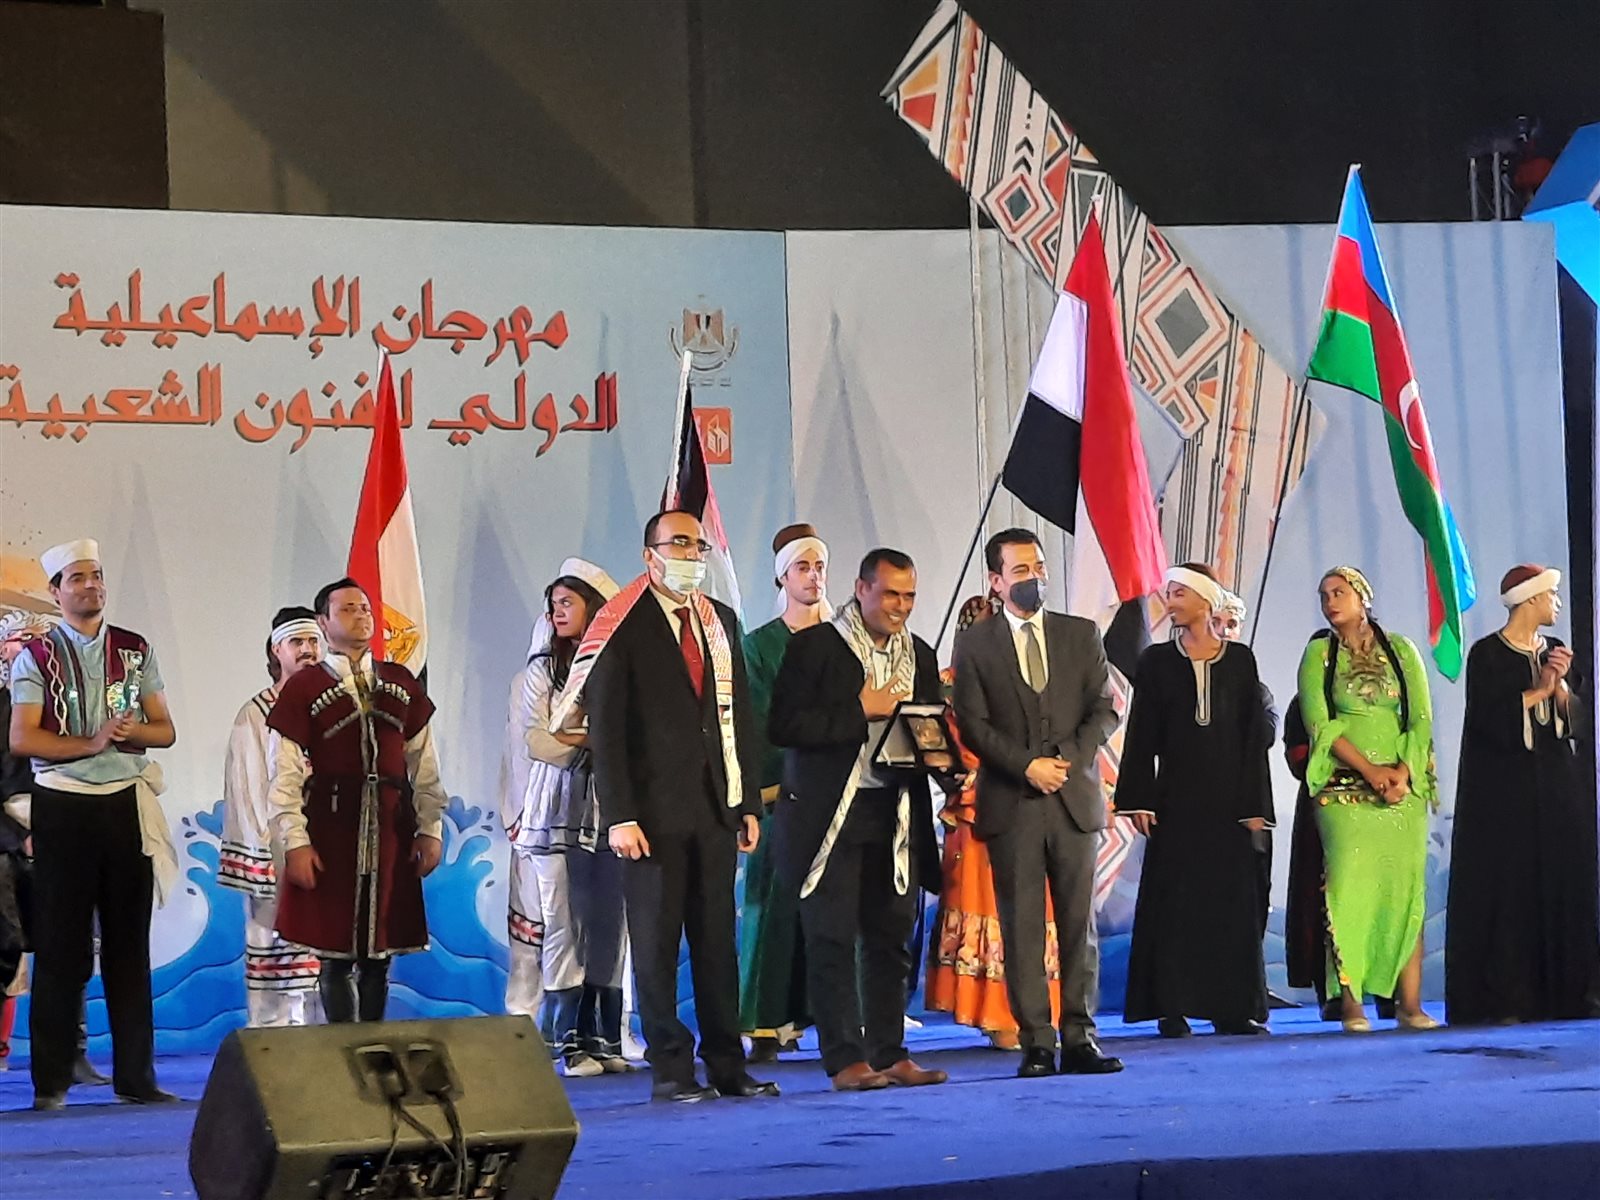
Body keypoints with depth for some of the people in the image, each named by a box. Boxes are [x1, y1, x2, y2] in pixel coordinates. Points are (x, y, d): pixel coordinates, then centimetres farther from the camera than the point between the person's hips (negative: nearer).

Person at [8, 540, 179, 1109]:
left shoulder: (135, 651, 10)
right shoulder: (37, 656, 2)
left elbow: (165, 731, 10)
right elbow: (22, 739, -7)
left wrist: (132, 730, -12)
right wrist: (92, 743, -16)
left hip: (127, 805, 3)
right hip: (63, 806, -3)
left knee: (129, 943, 4)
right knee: (61, 945, -1)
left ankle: (135, 1075, 8)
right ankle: (51, 1080, 4)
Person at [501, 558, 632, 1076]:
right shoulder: (538, 674, 8)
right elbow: (532, 742, -1)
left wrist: (570, 736, -5)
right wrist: (594, 739, -4)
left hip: (607, 815, 0)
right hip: (553, 816, 0)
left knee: (607, 927, 1)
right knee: (560, 927, -5)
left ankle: (605, 1041, 6)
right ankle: (572, 1043, -3)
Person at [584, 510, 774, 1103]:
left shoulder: (721, 621, 14)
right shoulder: (624, 627, -4)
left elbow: (739, 717, 16)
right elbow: (605, 728, -7)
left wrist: (749, 802, 10)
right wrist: (619, 816, -13)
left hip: (715, 809, 5)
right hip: (654, 811, -5)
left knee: (718, 941, 7)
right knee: (657, 943, 0)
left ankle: (726, 1064, 12)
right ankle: (670, 1070, 5)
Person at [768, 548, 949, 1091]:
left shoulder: (920, 656, 13)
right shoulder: (814, 647, -5)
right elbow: (783, 726, -13)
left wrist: (940, 753, -2)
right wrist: (860, 709, -15)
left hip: (896, 815, 5)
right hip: (830, 814, -5)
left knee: (890, 939, 7)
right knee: (832, 939, -4)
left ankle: (890, 1055, 13)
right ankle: (845, 1060, -1)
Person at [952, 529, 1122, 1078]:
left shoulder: (1081, 635, 11)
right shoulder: (974, 644, 6)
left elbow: (1105, 709, 6)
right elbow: (973, 723, -1)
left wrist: (1067, 759, -9)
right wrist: (1027, 765, -12)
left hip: (1075, 799, 2)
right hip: (1012, 804, -2)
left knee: (1079, 924, 1)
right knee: (1022, 927, -2)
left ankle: (1079, 1038, 4)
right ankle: (1036, 1043, 0)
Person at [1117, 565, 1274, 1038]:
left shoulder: (1239, 659, 6)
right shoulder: (1157, 661, 5)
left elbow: (1254, 736, 5)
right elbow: (1141, 734, 3)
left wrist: (1254, 803, -1)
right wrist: (1139, 800, -6)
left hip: (1227, 798, 1)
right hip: (1176, 798, 0)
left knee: (1232, 901, 1)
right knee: (1172, 901, -3)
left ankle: (1233, 1007, 6)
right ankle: (1172, 1007, -1)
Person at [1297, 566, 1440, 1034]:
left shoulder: (1401, 651, 9)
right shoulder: (1318, 654, 5)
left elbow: (1421, 719, 4)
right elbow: (1320, 724, -3)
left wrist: (1402, 770, -12)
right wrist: (1371, 771, -12)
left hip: (1403, 788, 2)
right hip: (1345, 789, -1)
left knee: (1406, 890, -3)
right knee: (1349, 888, -10)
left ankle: (1409, 1003, -3)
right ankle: (1350, 1002, -10)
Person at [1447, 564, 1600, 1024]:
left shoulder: (1555, 651, 14)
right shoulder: (1487, 654, -4)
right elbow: (1490, 719, -13)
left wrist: (1559, 686, -9)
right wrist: (1538, 691, -11)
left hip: (1557, 790, 6)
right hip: (1503, 793, -6)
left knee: (1562, 886, 0)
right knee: (1506, 890, -8)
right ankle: (1502, 1000, -7)